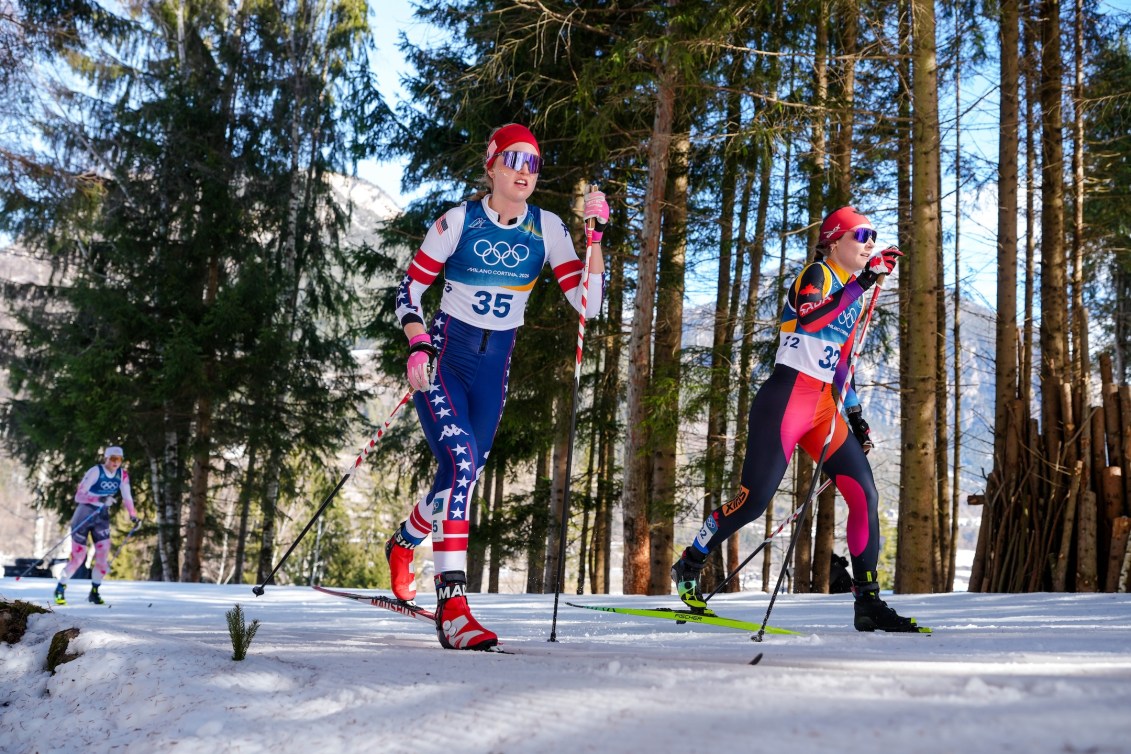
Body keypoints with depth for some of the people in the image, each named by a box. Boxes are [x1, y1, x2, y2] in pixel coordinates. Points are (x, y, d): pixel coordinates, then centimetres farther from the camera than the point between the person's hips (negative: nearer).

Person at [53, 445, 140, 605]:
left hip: (102, 517, 4)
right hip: (84, 514, -4)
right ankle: (60, 589, 19)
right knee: (78, 557, -3)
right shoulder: (95, 472, -19)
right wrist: (98, 498, -37)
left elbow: (126, 496, 9)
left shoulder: (122, 474, -3)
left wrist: (133, 515, 3)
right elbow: (78, 496, -23)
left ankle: (94, 592, 9)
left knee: (103, 554, -9)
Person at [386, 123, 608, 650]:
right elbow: (409, 293, -3)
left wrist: (596, 236, -16)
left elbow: (588, 304, -8)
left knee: (464, 477, 13)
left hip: (494, 368, 4)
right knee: (460, 464, -25)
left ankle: (403, 543, 47)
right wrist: (417, 347, -19)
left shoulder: (547, 229, -1)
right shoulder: (457, 222, -8)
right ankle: (453, 610, -24)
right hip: (443, 358, -4)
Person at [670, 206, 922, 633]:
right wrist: (862, 283, -28)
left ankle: (868, 603, 3)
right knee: (755, 499, -10)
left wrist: (855, 416, 21)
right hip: (787, 399, -8)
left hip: (825, 409, 8)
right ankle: (688, 566, 9)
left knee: (864, 496, -1)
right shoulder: (817, 275, -4)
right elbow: (808, 320, -27)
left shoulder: (852, 292, 21)